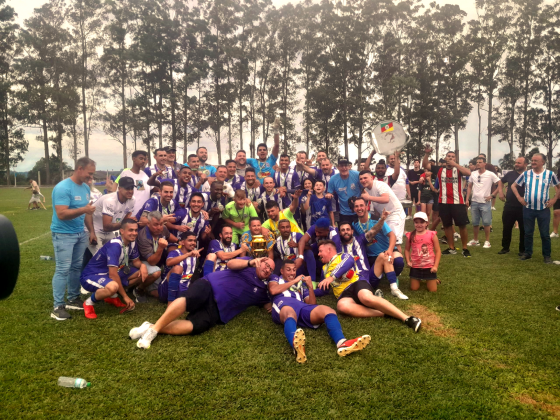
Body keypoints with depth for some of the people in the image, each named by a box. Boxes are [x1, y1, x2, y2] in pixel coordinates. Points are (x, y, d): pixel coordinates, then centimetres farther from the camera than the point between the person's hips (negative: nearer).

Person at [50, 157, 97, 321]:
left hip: (80, 233, 8)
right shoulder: (63, 188, -17)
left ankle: (73, 299, 24)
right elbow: (61, 214, -25)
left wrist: (91, 230, 9)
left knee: (76, 267, 12)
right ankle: (58, 306, 1)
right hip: (63, 235, -7)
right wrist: (83, 210, -32)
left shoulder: (85, 188, 7)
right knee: (63, 269, -6)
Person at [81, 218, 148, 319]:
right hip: (91, 276, -9)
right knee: (113, 286, -40)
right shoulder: (114, 245, -28)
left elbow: (136, 261, 11)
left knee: (143, 273, 0)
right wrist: (125, 297, -24)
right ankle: (89, 302, -8)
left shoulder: (132, 243, -4)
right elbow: (113, 274, -29)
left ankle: (112, 297, 10)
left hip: (112, 274, 9)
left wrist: (142, 265, -15)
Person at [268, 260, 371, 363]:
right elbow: (273, 290, 5)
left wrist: (310, 286, 12)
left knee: (328, 311, -26)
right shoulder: (275, 279, 32)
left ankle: (342, 344, -56)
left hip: (301, 306, 4)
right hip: (283, 304, -4)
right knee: (290, 314, -44)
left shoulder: (301, 284, 40)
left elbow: (312, 304, 25)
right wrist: (294, 281, 12)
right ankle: (296, 347, -79)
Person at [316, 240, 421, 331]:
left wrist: (332, 277, -25)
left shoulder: (343, 256, 9)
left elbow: (349, 261, -16)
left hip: (356, 283, -3)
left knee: (367, 298, -40)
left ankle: (406, 318, -36)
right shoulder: (324, 268, 29)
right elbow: (323, 288, 35)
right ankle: (383, 313, -33)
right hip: (344, 294, 4)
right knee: (342, 306, -36)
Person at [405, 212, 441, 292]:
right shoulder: (410, 235, -2)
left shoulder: (432, 235, -7)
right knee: (414, 288, 6)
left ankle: (434, 279, 36)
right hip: (415, 266, 2)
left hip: (429, 266, -1)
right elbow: (407, 249, 7)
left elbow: (438, 251, -5)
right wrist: (408, 261, -6)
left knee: (433, 290, 3)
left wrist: (435, 265, -11)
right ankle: (419, 279, 38)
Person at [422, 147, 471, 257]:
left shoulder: (459, 169, -1)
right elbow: (425, 165, 2)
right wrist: (427, 153, -12)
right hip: (443, 202, 3)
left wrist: (455, 164, -20)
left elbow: (468, 172, -22)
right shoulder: (439, 169, 6)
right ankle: (451, 248, 22)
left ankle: (465, 249, 12)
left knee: (462, 226, 0)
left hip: (458, 203, -3)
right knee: (447, 225, 10)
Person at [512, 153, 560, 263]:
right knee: (528, 233, 9)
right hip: (528, 209, 1)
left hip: (544, 209, -1)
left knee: (545, 234, 4)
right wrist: (519, 197, 2)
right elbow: (513, 186, 10)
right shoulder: (526, 174, 0)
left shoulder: (550, 174, -2)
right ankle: (528, 253, 21)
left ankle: (547, 255, 16)